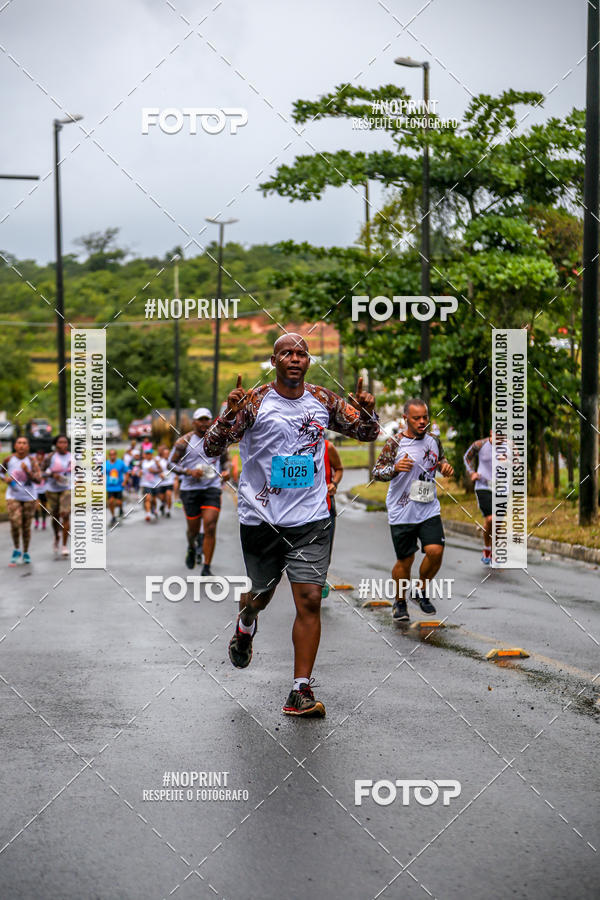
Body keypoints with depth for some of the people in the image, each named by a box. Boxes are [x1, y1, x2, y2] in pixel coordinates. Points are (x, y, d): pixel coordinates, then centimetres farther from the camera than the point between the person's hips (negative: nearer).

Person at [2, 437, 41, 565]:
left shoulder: (32, 461, -8)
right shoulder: (8, 459, -4)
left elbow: (38, 480, -15)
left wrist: (27, 472, -29)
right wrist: (5, 479, -6)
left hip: (29, 497, 0)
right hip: (13, 496, 0)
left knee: (26, 526, 6)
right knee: (15, 523, -16)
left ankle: (26, 553, 25)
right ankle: (16, 550, 6)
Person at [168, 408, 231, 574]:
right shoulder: (185, 441, -2)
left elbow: (226, 459, 22)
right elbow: (172, 463, 0)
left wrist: (226, 471, 0)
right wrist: (189, 472, -15)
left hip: (212, 488, 1)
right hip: (190, 489, -1)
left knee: (210, 528, -12)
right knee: (193, 529, 7)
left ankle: (206, 568, -5)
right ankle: (191, 548, 44)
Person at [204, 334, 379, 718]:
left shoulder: (324, 401, 3)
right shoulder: (254, 402, -6)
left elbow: (368, 433, 12)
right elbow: (212, 447, -10)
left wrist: (367, 412, -11)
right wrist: (232, 413, -29)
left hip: (312, 518, 1)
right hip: (262, 518, -1)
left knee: (310, 600, -7)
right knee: (262, 594, 14)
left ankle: (301, 692, -2)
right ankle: (245, 628, 52)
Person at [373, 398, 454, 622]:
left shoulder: (433, 441, 5)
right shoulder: (395, 443, -9)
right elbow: (376, 472, -8)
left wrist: (445, 466, 1)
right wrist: (395, 468, -28)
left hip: (429, 510, 3)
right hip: (402, 513, -3)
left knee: (435, 551, -13)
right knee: (404, 561, 4)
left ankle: (420, 591, 13)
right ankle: (400, 602, 28)